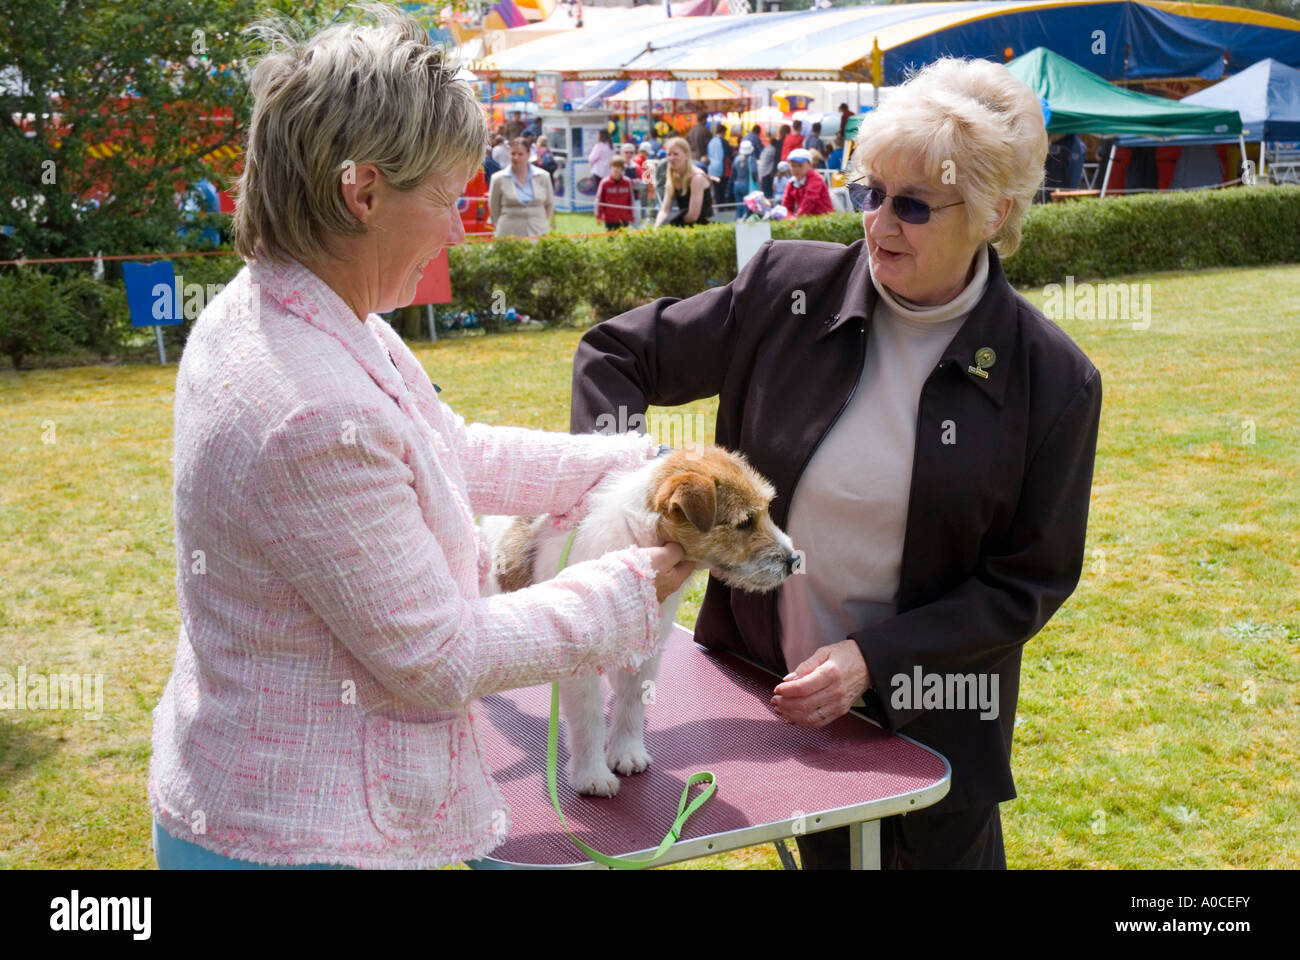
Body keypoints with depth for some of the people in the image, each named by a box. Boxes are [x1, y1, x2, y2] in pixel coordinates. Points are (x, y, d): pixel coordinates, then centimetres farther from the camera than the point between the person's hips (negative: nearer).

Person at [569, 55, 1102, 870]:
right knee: (827, 855, 20)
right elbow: (617, 352, 0)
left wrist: (873, 657, -20)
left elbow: (1031, 580, -9)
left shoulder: (1052, 379, -13)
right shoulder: (787, 290, -10)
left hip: (930, 717, -1)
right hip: (774, 679, 2)